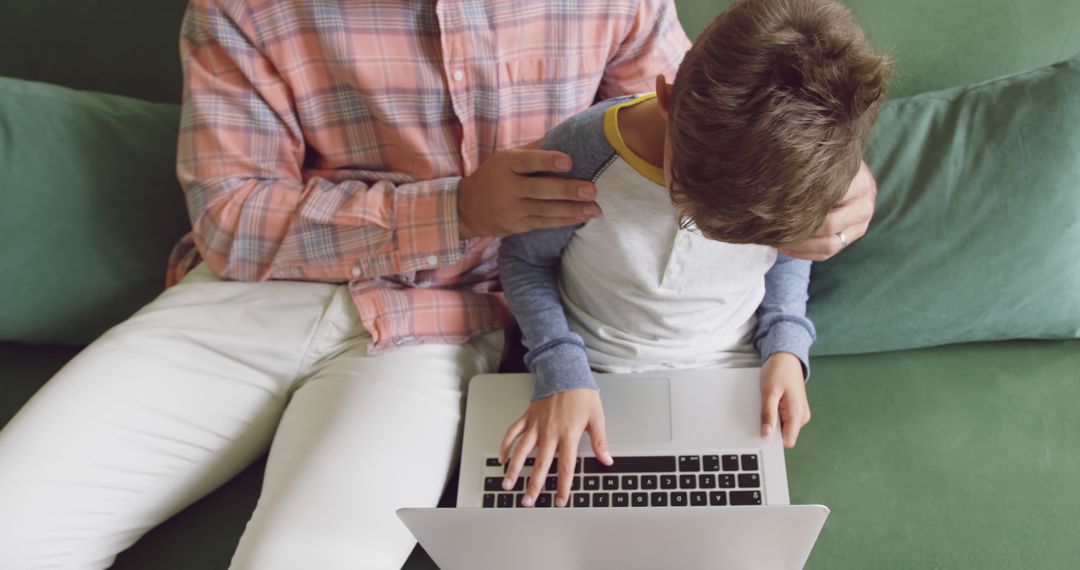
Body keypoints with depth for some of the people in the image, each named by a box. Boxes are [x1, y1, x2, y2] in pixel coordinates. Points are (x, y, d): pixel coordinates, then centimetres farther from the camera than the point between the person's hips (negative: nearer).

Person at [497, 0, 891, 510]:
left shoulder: (789, 173, -17)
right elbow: (524, 261, -7)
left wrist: (786, 348, -8)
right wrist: (562, 372, -18)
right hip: (596, 382, -1)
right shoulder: (577, 157, -27)